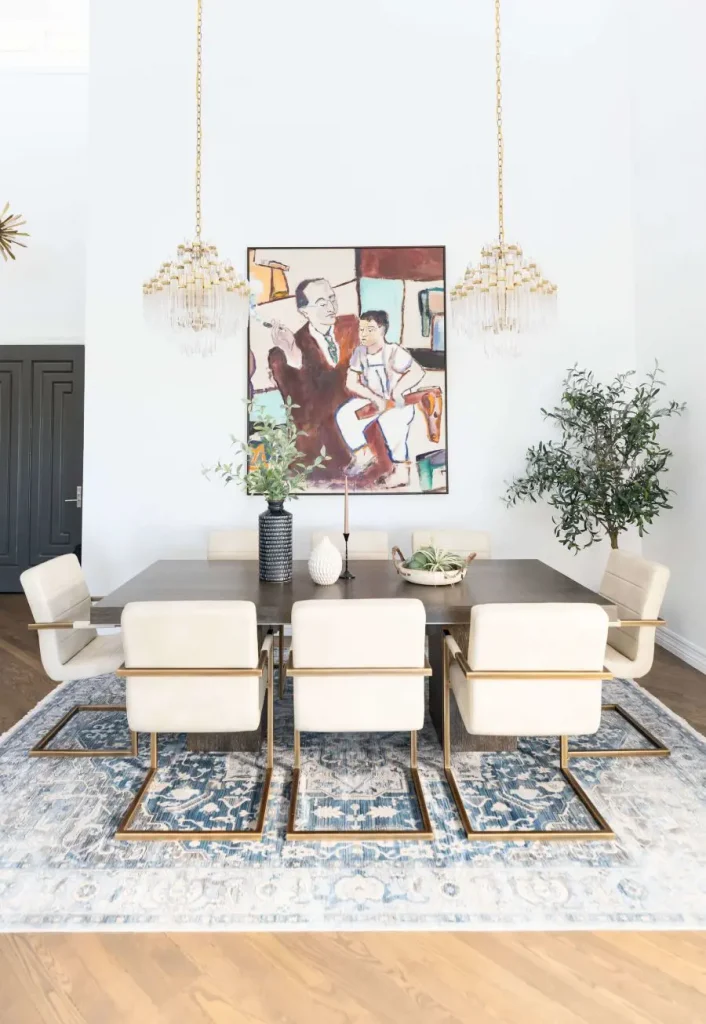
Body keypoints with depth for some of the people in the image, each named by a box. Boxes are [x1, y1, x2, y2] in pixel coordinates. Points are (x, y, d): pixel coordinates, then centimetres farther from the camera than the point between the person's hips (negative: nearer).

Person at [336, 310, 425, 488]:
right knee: (343, 415, -14)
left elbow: (418, 371, -28)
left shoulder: (393, 352, -20)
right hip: (372, 399, 6)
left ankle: (401, 470, -19)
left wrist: (398, 390, -41)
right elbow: (351, 383, -6)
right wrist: (374, 398, -20)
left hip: (398, 402, -5)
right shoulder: (360, 352, -4)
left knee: (389, 421, -35)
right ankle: (363, 453, 3)